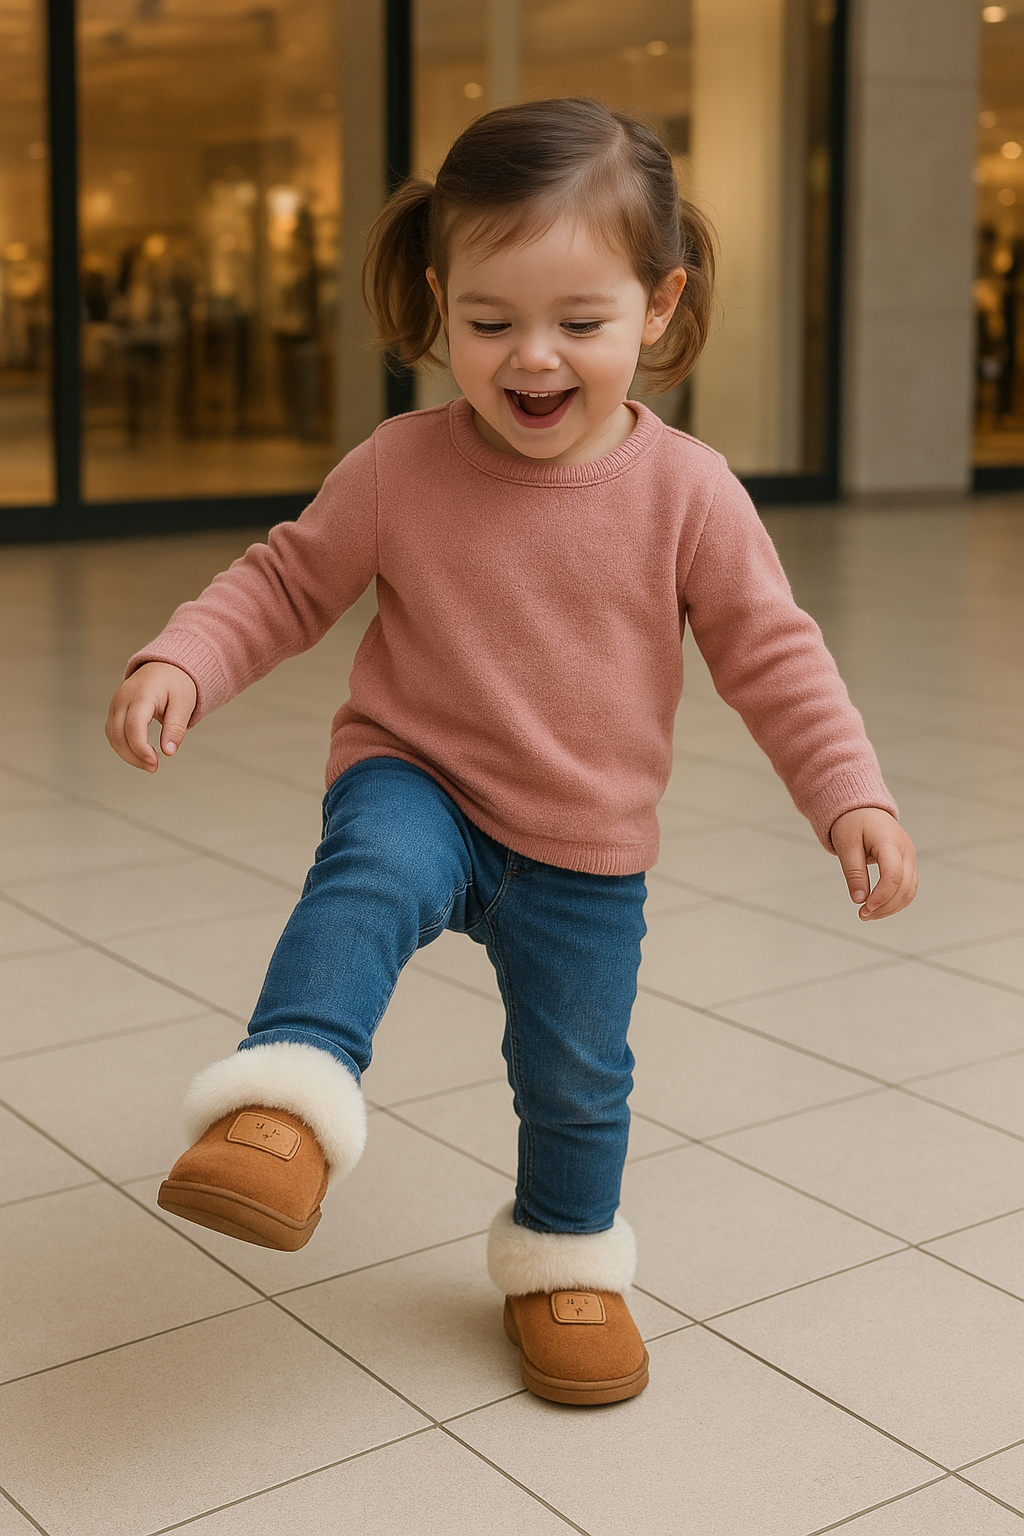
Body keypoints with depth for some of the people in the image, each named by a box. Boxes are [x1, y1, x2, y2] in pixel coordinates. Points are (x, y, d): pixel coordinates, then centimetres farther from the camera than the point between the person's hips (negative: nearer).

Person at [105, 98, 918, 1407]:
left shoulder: (687, 492, -13)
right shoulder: (398, 470, -13)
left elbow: (770, 651, -5)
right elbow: (286, 582, -2)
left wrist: (850, 795, -13)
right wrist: (178, 665, -17)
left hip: (587, 850, 1)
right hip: (416, 782, -1)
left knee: (578, 1076, 14)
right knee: (367, 880, -37)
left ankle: (565, 1258, 40)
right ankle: (285, 1107, -36)